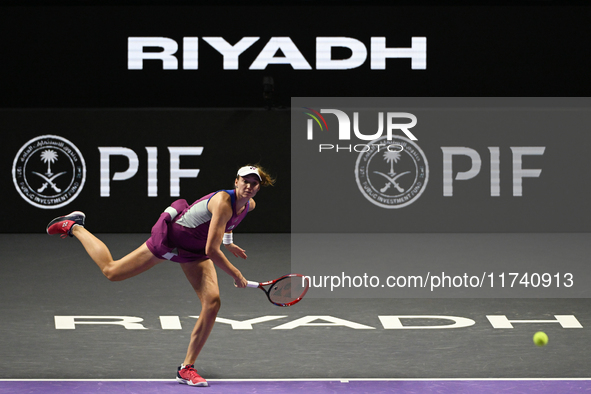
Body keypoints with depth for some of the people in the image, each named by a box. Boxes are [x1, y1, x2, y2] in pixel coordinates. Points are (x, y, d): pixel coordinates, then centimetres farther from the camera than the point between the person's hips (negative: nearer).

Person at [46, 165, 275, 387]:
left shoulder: (249, 205, -7)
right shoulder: (223, 202, -34)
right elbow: (211, 250, -35)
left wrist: (227, 241, 23)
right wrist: (236, 275, -26)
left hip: (195, 252, 7)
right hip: (169, 240, -7)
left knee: (212, 302, -12)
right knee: (111, 271, 3)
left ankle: (187, 367, -4)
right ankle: (74, 227, 27)